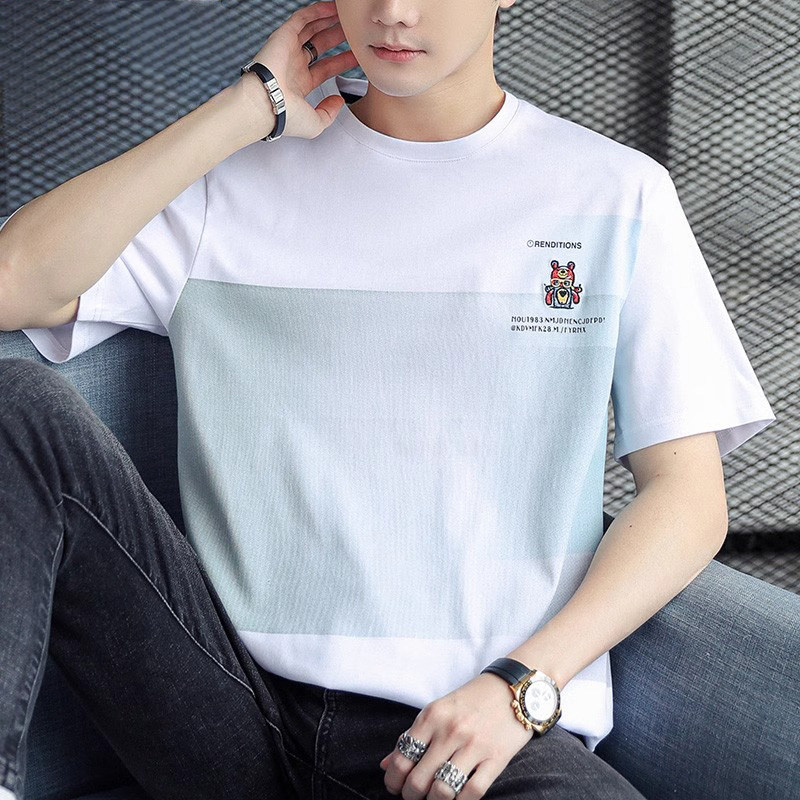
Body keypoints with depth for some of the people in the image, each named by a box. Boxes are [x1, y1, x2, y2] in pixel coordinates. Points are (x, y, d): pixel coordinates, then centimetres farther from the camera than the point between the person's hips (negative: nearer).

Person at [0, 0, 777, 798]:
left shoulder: (617, 193, 9)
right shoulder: (235, 176, 12)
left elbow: (689, 493, 5)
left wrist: (523, 685, -9)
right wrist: (249, 109, -1)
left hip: (488, 726, -2)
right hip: (242, 697, 3)